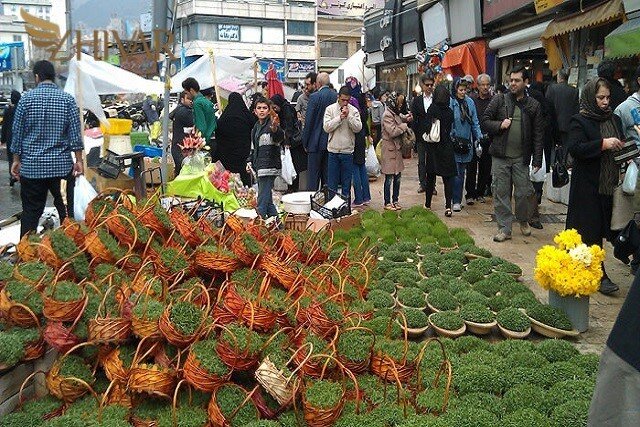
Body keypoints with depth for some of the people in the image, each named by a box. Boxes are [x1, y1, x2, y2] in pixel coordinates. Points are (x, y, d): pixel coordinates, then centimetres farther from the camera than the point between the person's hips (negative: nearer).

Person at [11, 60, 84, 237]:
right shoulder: (67, 99, -2)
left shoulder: (26, 98, -1)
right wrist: (79, 160, 1)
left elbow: (17, 131, 1)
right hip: (62, 165, 0)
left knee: (30, 211, 7)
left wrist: (17, 159, 10)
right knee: (66, 210, 9)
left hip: (32, 165, 0)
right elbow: (75, 133, -4)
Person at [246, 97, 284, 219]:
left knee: (263, 198, -9)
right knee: (267, 199, 12)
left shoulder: (272, 124, -9)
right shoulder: (256, 127, 17)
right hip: (259, 167, 9)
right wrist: (249, 161, 15)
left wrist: (275, 129, -52)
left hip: (269, 166, -9)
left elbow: (280, 138, -32)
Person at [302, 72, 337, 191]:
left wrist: (305, 143, -2)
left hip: (316, 142, -5)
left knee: (313, 176, 0)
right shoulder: (336, 96, 3)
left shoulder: (315, 96, -12)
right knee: (327, 175, 12)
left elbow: (308, 121, -10)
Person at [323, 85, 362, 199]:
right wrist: (340, 117, -14)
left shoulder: (354, 111, 2)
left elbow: (358, 128, -8)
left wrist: (349, 116, -16)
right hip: (333, 150, 0)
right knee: (332, 182, 5)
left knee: (346, 182, 8)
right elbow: (327, 127, -9)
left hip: (348, 151, 1)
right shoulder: (330, 109, 0)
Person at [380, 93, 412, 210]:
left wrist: (405, 120, 7)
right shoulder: (387, 115, -15)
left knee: (397, 176, 12)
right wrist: (405, 125, -13)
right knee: (389, 178, -2)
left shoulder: (395, 114, 15)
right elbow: (392, 131, -23)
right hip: (389, 149, -9)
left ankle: (395, 200, 22)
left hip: (397, 149, 9)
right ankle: (387, 203, 7)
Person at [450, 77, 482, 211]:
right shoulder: (450, 102, -8)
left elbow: (475, 121, 11)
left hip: (467, 143, 4)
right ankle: (456, 201, 2)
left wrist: (479, 136, 3)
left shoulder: (470, 102, 8)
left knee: (462, 171, 13)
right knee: (457, 173, -4)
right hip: (455, 143, -4)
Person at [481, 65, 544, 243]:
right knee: (501, 193, 2)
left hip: (521, 157, 0)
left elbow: (538, 135, 4)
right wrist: (499, 125, -13)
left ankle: (523, 220, 32)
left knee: (523, 192, 5)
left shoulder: (533, 105, 5)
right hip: (500, 156, 0)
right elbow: (485, 120, 7)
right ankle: (504, 228, 12)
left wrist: (537, 160, -1)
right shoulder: (499, 100, 3)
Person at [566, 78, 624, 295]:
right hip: (587, 185, -6)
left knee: (601, 227, 9)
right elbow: (574, 148, -18)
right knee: (591, 230, -2)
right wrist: (603, 144, -24)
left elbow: (621, 146, 23)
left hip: (609, 185, 6)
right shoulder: (580, 121, -6)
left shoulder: (614, 120, 13)